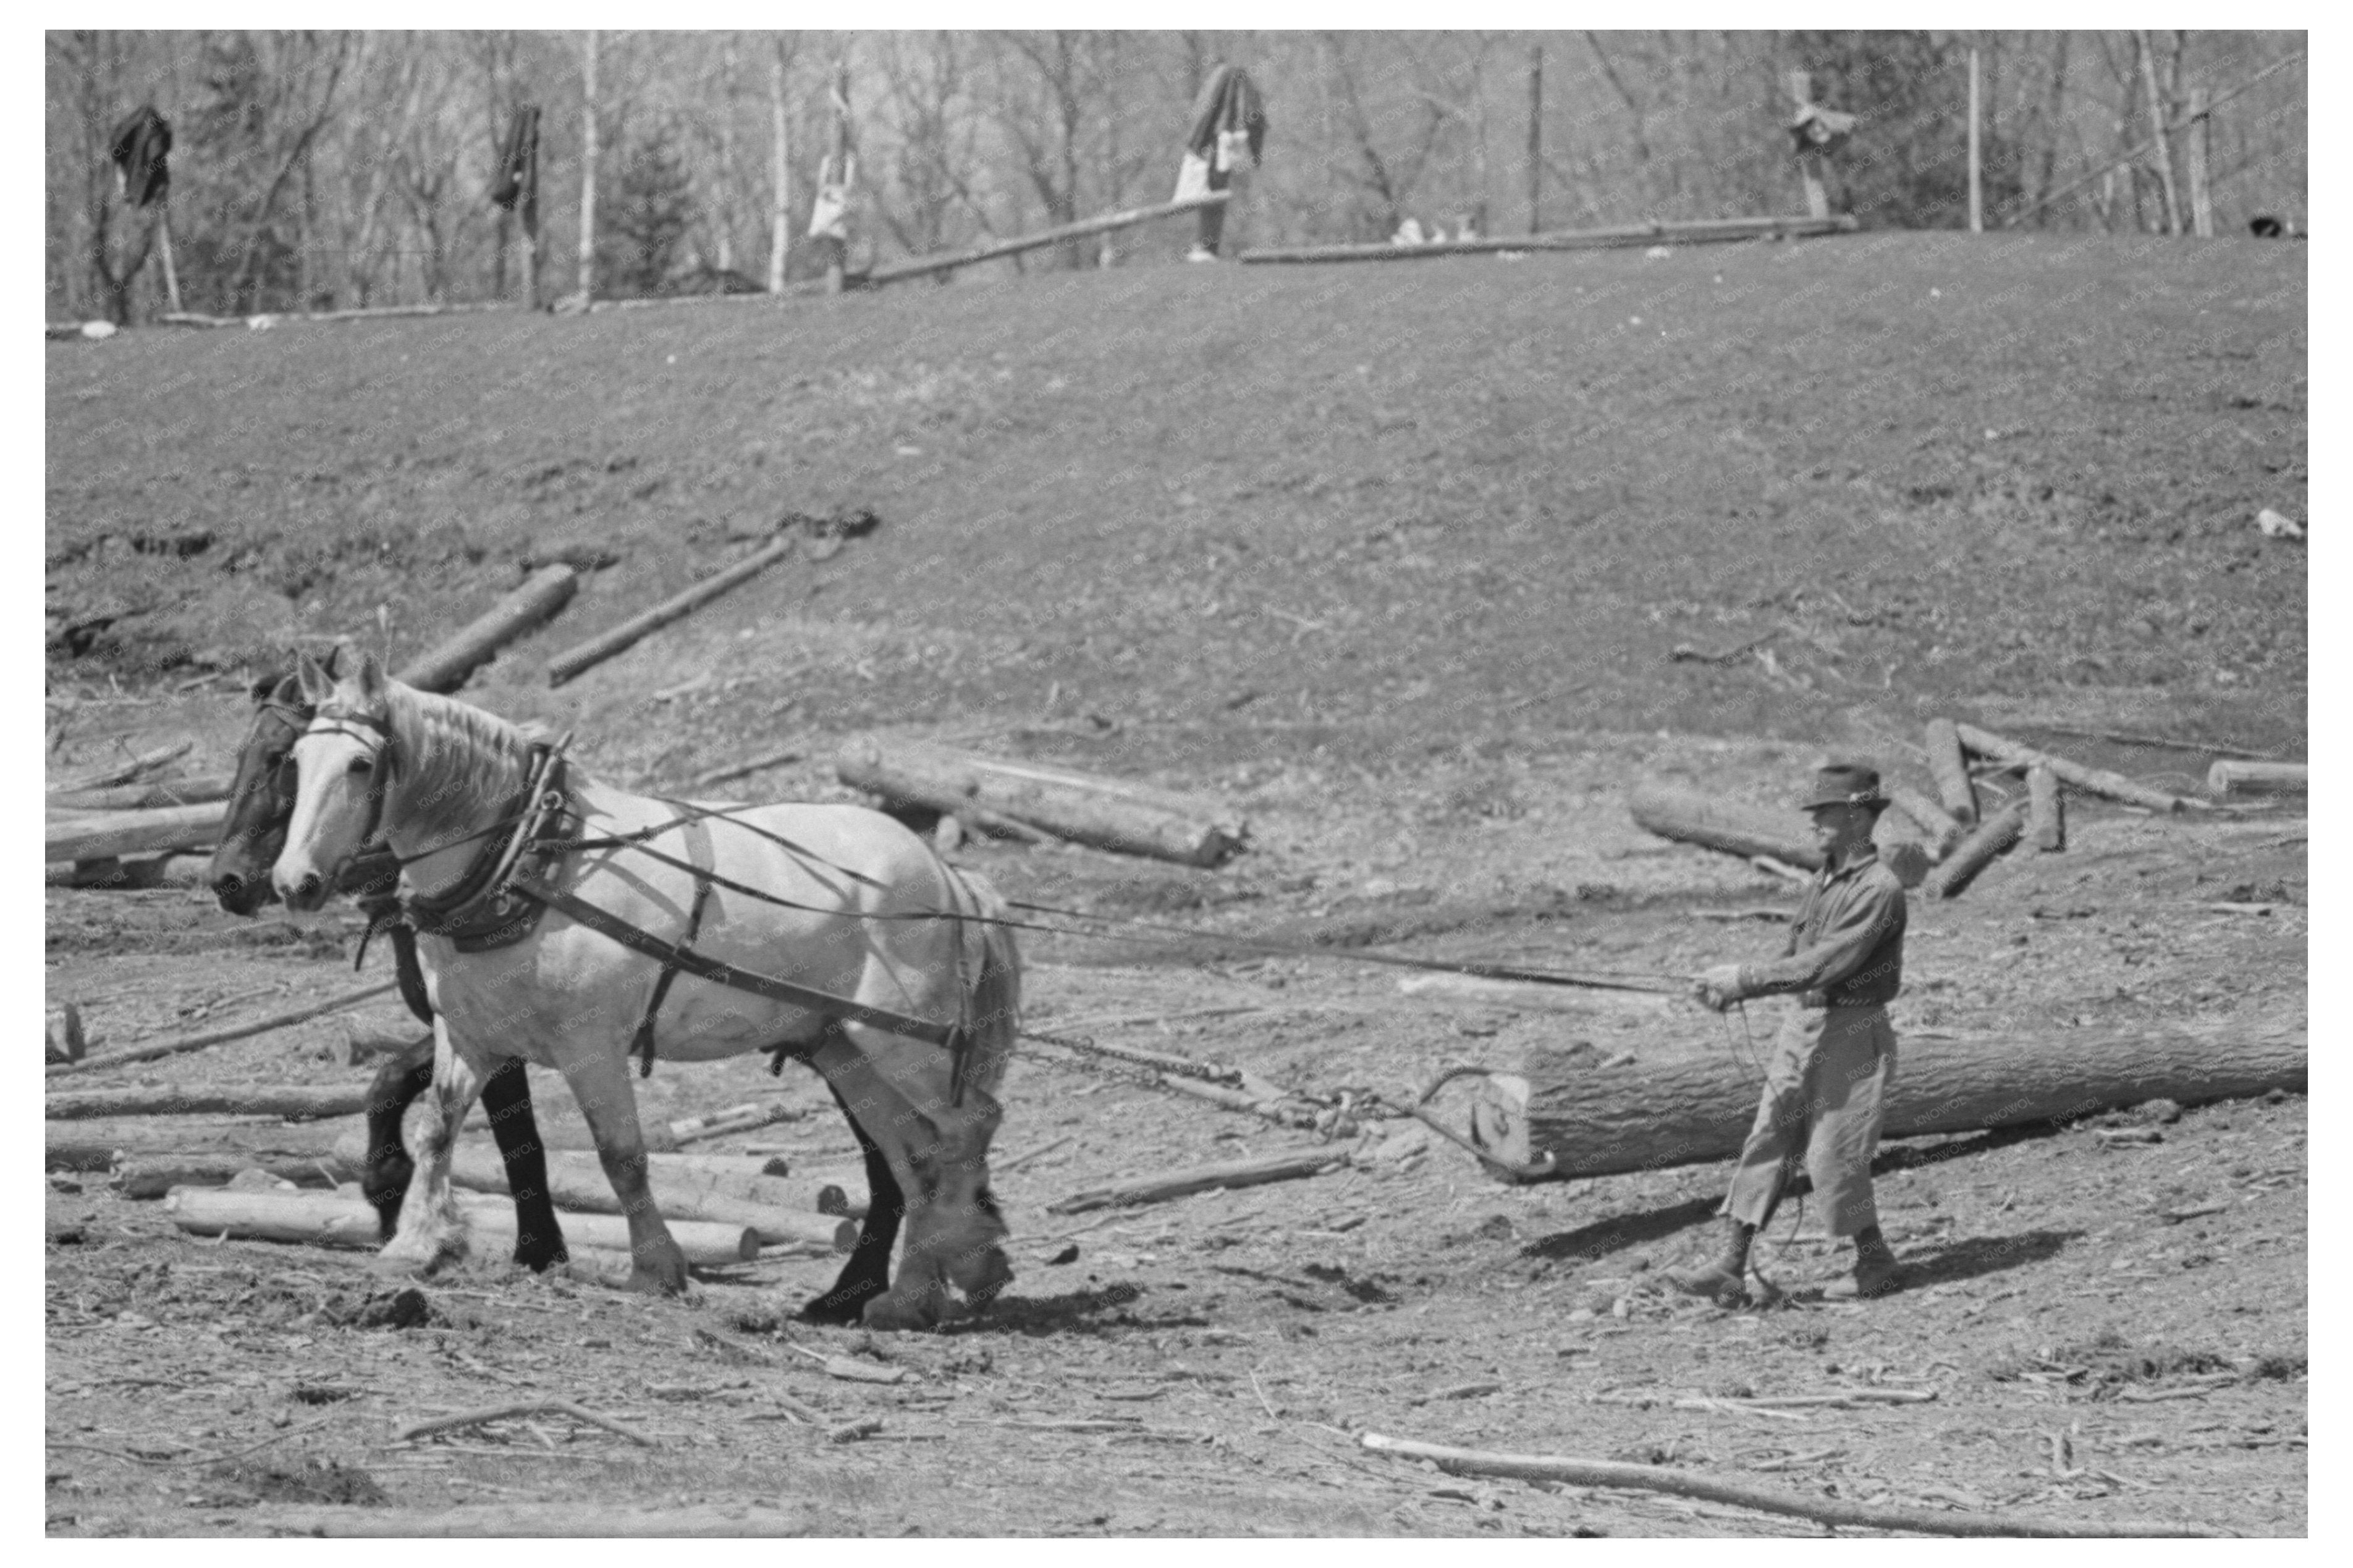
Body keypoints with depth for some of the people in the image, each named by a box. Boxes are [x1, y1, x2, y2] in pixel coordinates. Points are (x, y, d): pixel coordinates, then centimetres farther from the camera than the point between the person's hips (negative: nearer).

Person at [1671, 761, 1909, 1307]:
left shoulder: (1879, 890, -17)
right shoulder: (1825, 879, 11)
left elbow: (1824, 965, -24)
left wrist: (1744, 980, -22)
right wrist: (1733, 985, 1)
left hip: (1853, 1035, -8)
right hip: (1803, 1026, 8)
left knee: (1834, 1159, -3)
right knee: (1767, 1144, 2)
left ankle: (1877, 1266, 15)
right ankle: (1729, 1269, 0)